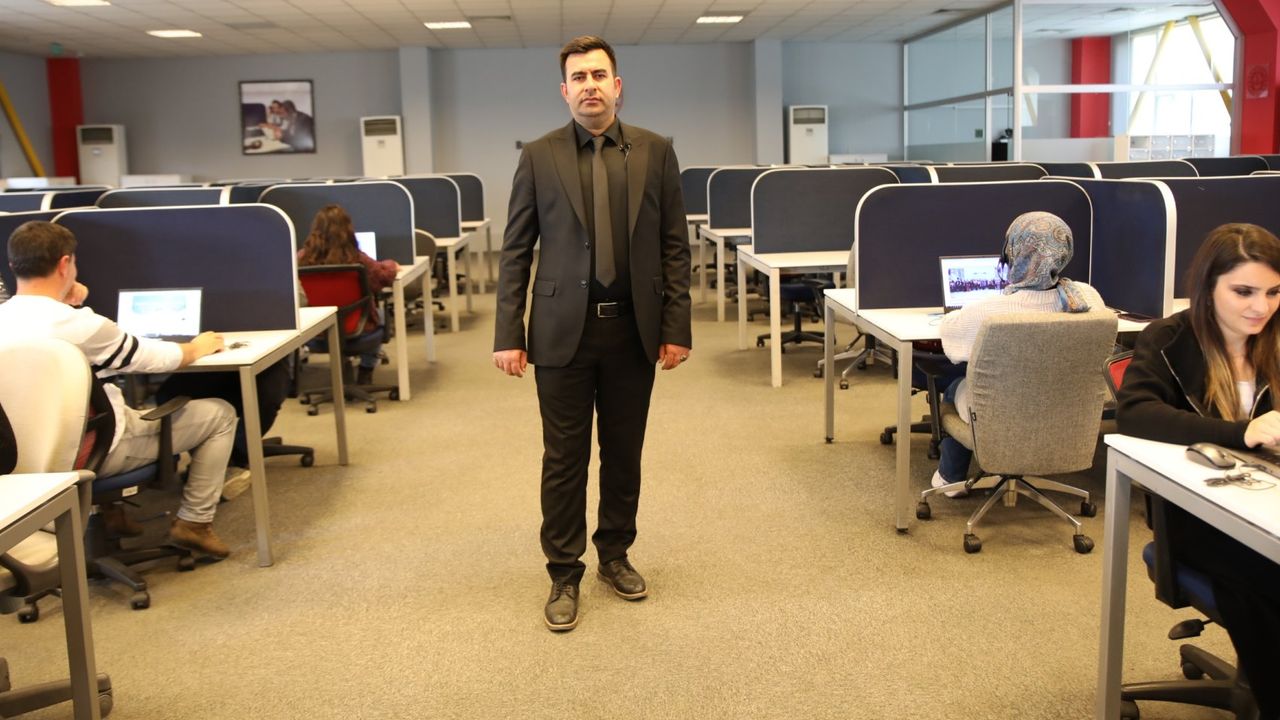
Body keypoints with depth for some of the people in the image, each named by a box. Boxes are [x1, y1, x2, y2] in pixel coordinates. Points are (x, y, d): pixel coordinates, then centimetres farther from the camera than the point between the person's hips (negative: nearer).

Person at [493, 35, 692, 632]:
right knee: (564, 460, 5)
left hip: (634, 330, 2)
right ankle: (564, 575, 19)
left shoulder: (656, 152, 3)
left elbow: (674, 246, 4)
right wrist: (508, 335, -4)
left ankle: (615, 554, 32)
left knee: (624, 454, 13)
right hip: (563, 330, -1)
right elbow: (516, 251, 1)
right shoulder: (539, 157, 0)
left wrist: (676, 328, -1)